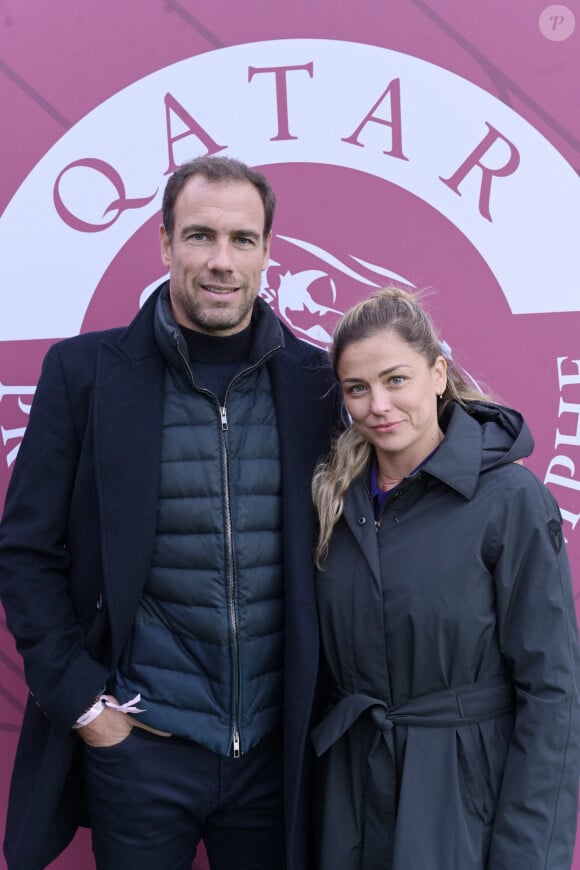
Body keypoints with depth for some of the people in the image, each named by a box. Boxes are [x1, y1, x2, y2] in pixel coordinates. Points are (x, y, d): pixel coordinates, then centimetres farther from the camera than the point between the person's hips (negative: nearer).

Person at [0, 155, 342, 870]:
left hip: (279, 744, 2)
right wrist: (82, 700, -7)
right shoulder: (84, 372, -6)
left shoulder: (315, 381, -1)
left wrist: (321, 700, 3)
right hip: (138, 743, -1)